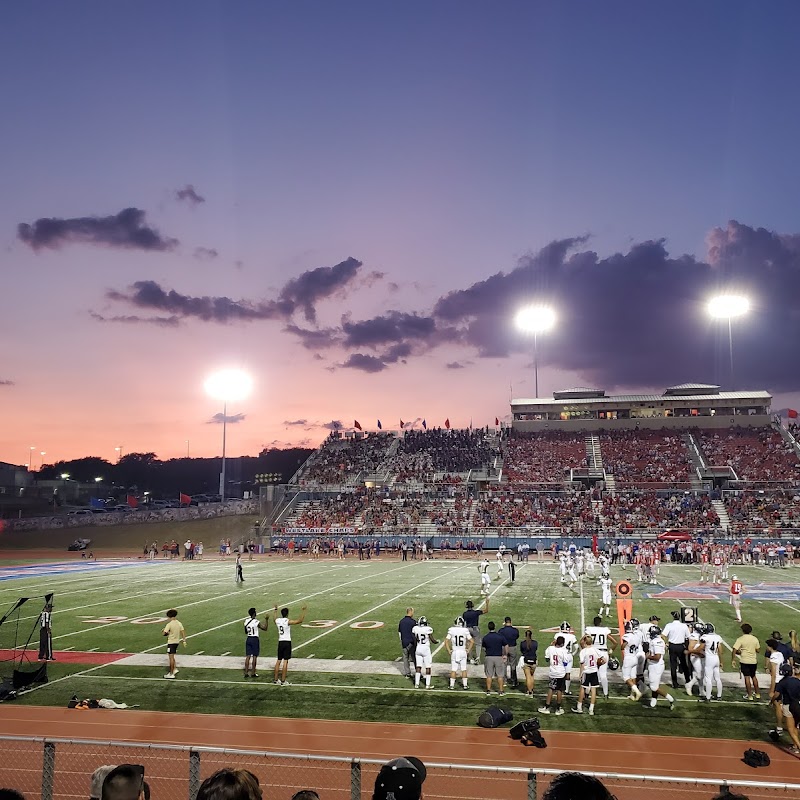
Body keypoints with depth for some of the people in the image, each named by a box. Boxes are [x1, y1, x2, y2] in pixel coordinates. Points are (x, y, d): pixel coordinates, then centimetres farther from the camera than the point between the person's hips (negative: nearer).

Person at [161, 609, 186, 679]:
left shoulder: (169, 624, -17)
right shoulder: (179, 623, 2)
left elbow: (164, 633, -22)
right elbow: (183, 632, 3)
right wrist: (184, 641, 8)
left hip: (171, 642, -7)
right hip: (177, 642, 7)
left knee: (171, 657, 0)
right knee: (172, 657, 24)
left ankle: (171, 674, 6)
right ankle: (175, 669, 19)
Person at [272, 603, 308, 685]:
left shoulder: (277, 620, 2)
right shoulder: (287, 621, -15)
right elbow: (300, 621, -20)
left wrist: (275, 610, 44)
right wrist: (303, 611, -15)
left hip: (280, 642, 6)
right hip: (287, 642, -6)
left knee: (279, 661, 13)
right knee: (285, 661, -2)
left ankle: (276, 680, 17)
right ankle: (283, 681, -1)